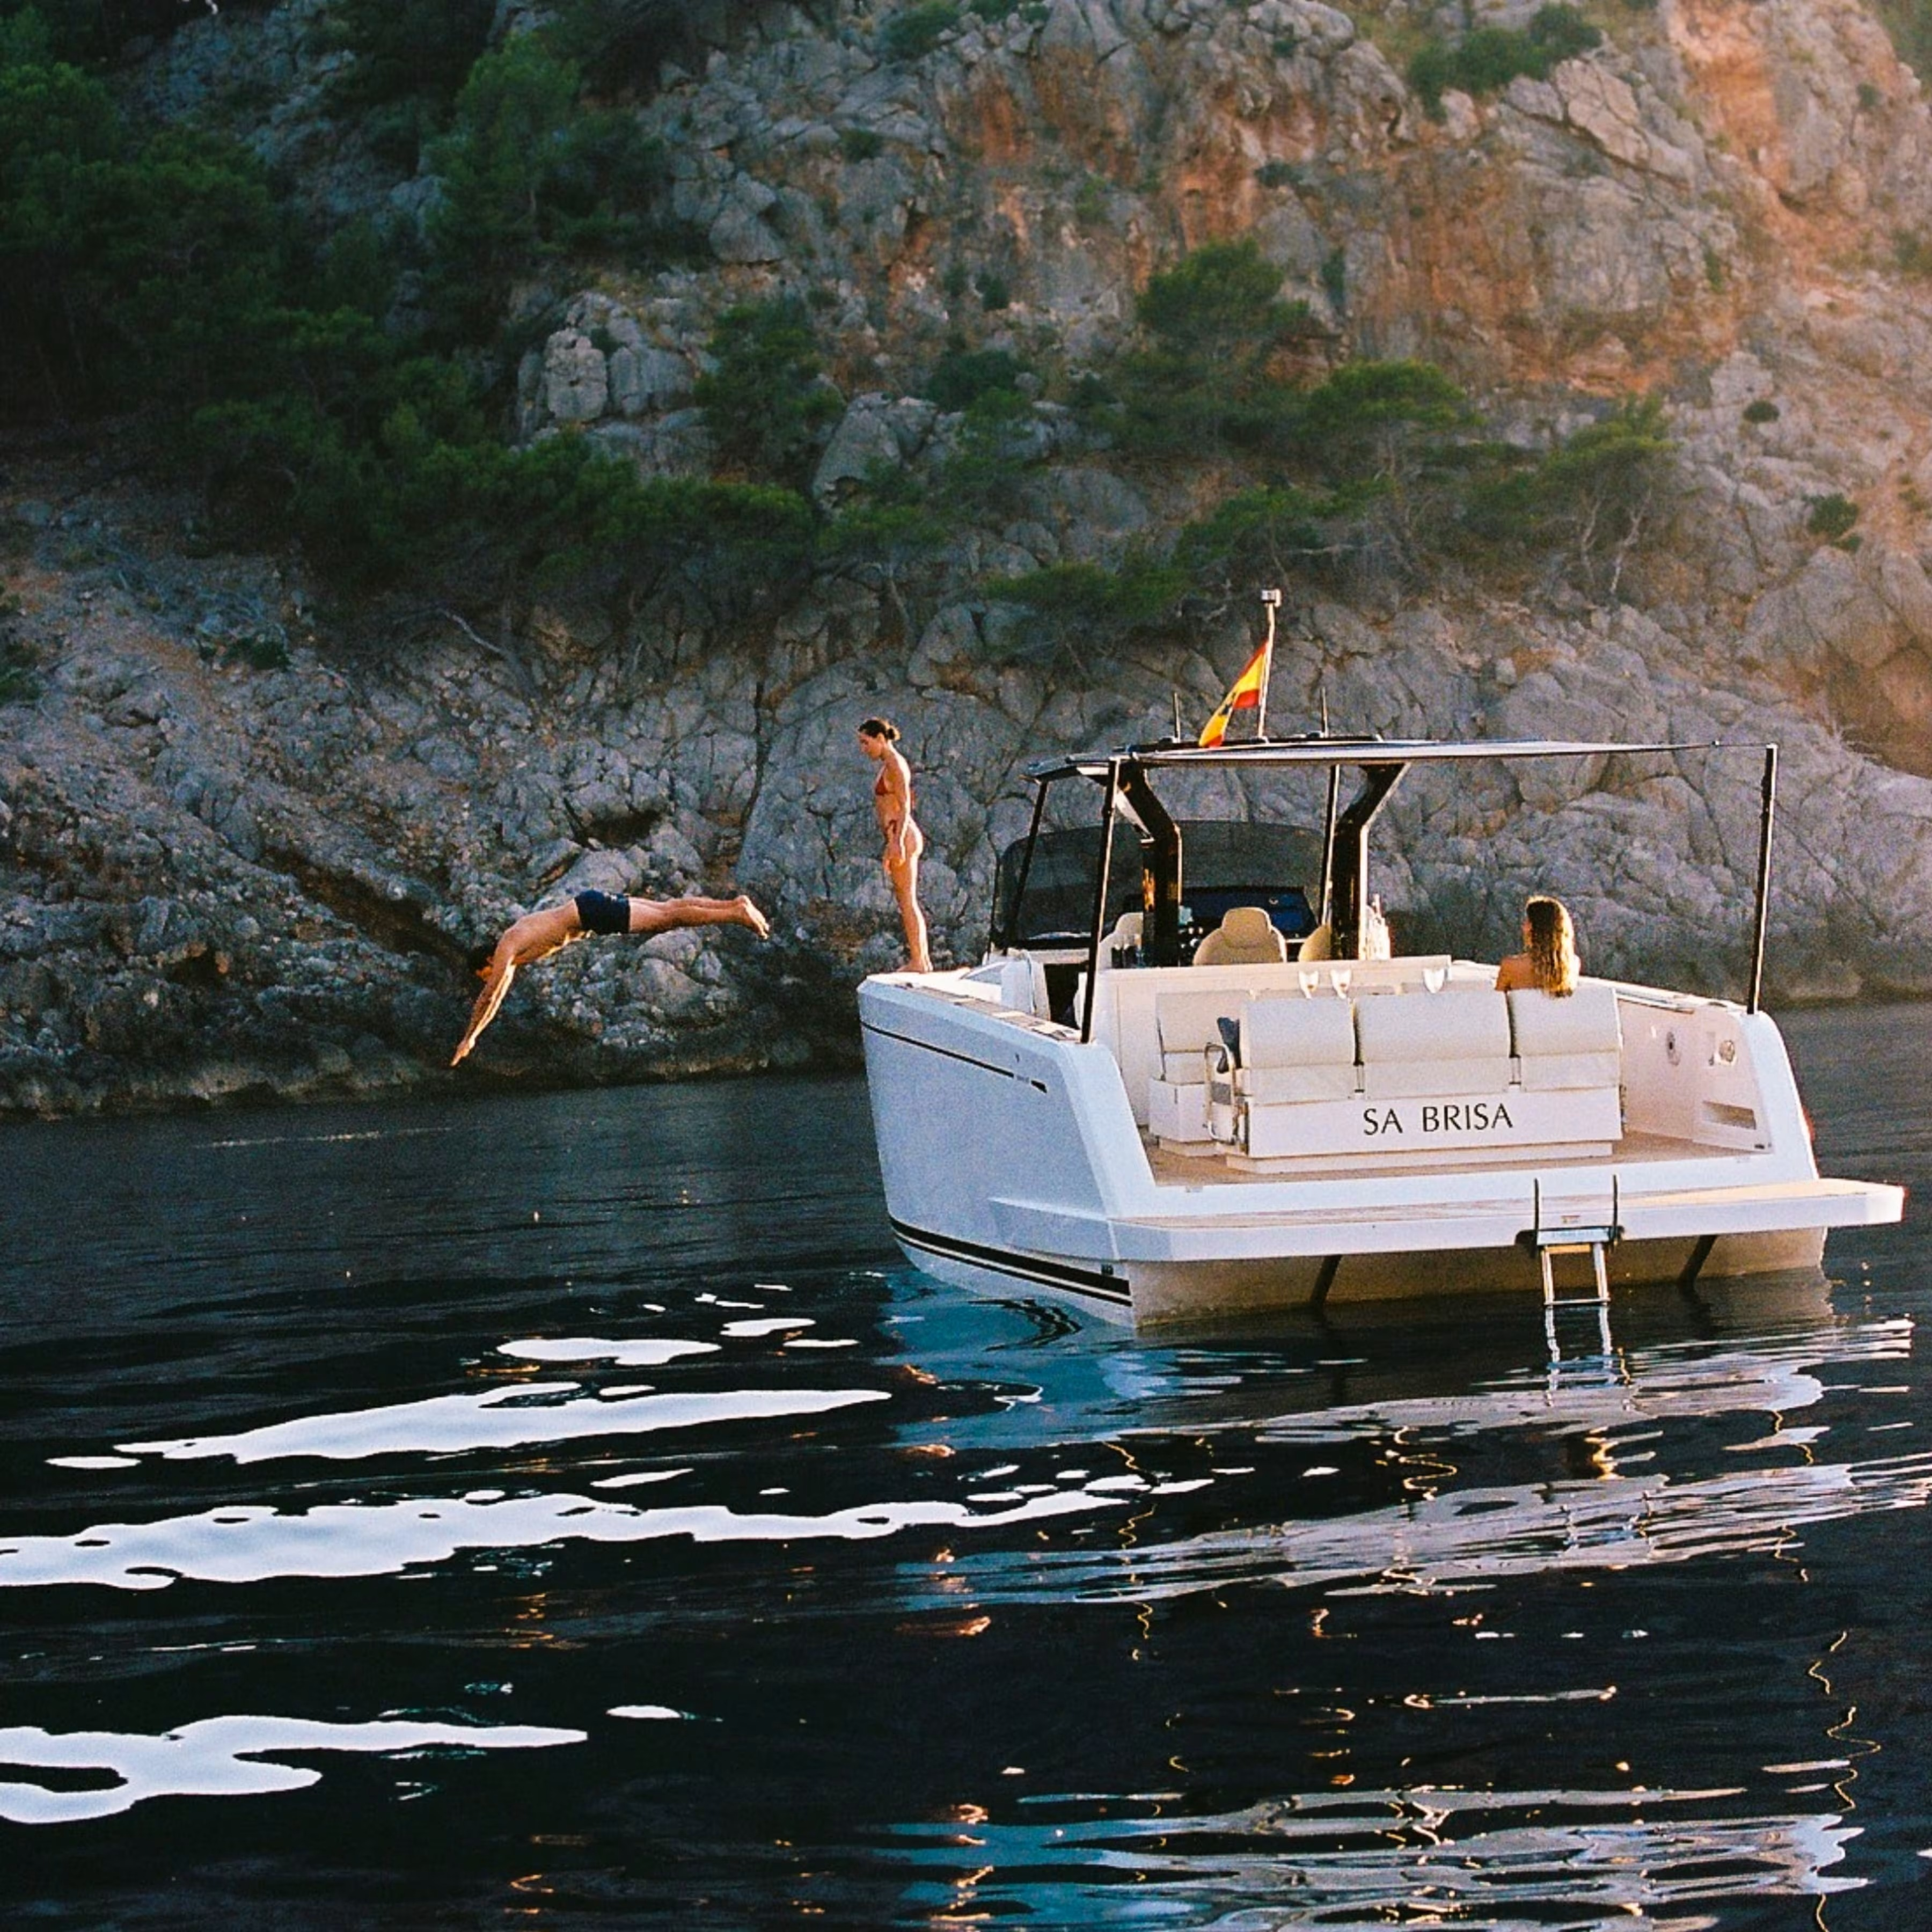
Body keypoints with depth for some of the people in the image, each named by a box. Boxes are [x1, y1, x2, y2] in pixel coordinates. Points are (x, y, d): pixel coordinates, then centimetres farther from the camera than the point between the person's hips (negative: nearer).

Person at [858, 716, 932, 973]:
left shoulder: (894, 765, -10)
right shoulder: (889, 765, 18)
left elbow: (905, 807, -17)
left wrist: (897, 842, -22)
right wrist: (891, 848, 25)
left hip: (902, 836, -10)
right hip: (899, 838, 10)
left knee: (907, 902, -8)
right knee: (907, 902, 12)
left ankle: (918, 962, -8)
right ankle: (923, 959, 15)